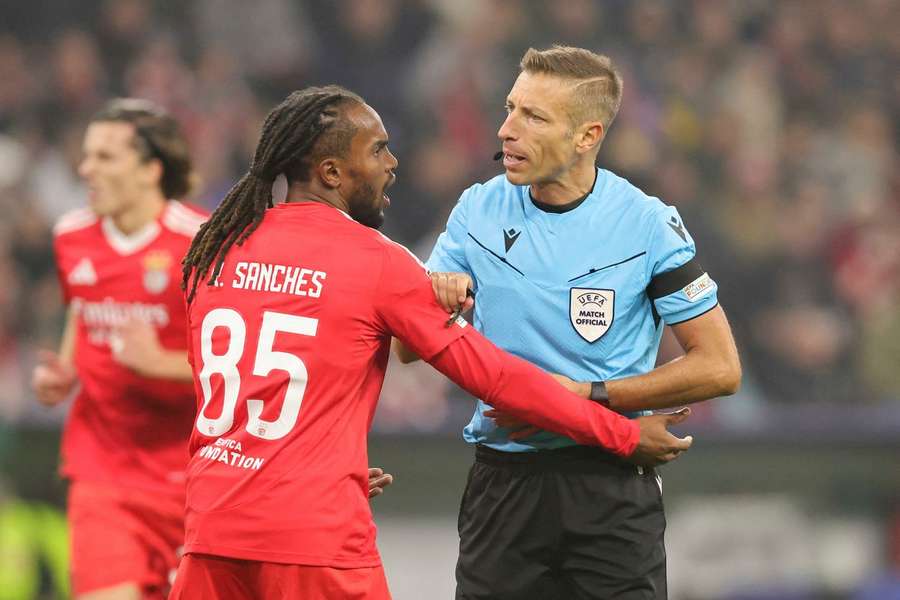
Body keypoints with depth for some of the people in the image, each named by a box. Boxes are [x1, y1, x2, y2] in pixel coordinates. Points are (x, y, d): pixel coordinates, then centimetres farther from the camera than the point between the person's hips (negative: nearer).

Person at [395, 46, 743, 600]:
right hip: (502, 486, 3)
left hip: (612, 487, -3)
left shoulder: (648, 223, -7)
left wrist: (587, 396, -13)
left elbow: (720, 368, -7)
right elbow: (410, 348, 6)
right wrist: (432, 302, -17)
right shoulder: (479, 210, 3)